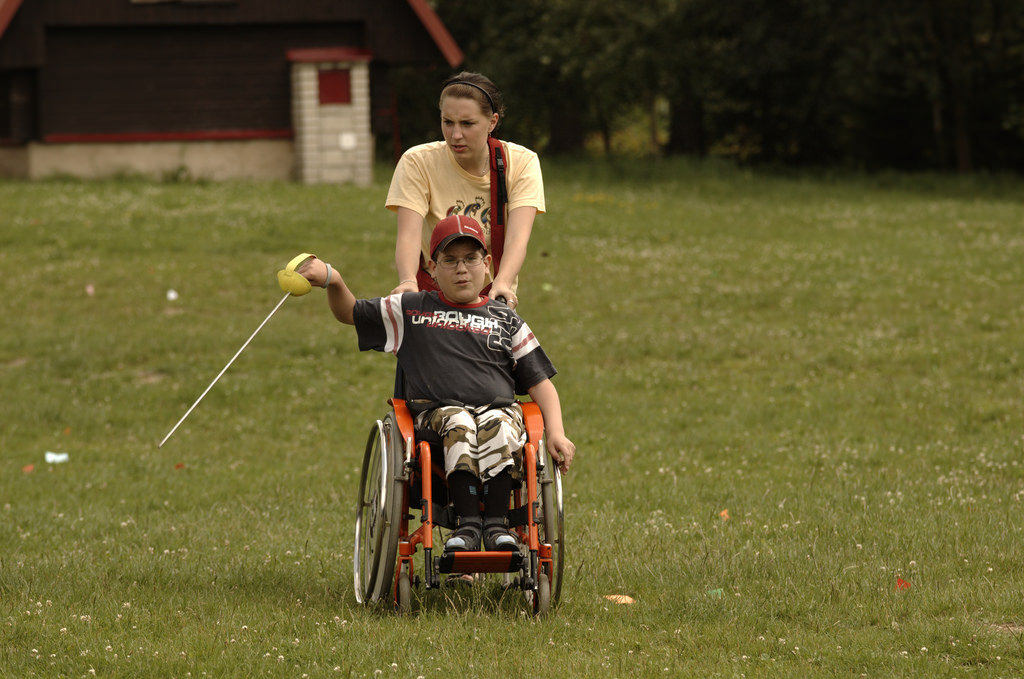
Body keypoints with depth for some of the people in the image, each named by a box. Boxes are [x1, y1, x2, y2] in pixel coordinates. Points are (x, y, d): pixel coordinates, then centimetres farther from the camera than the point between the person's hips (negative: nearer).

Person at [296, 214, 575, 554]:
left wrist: (556, 433, 0)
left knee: (498, 427, -34)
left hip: (498, 407, 1)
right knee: (458, 426, -35)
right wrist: (333, 281, 0)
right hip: (437, 410, -1)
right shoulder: (411, 310, 19)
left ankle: (496, 522, -33)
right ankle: (468, 522, -38)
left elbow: (539, 382, 15)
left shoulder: (505, 321, 18)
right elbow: (350, 312, 23)